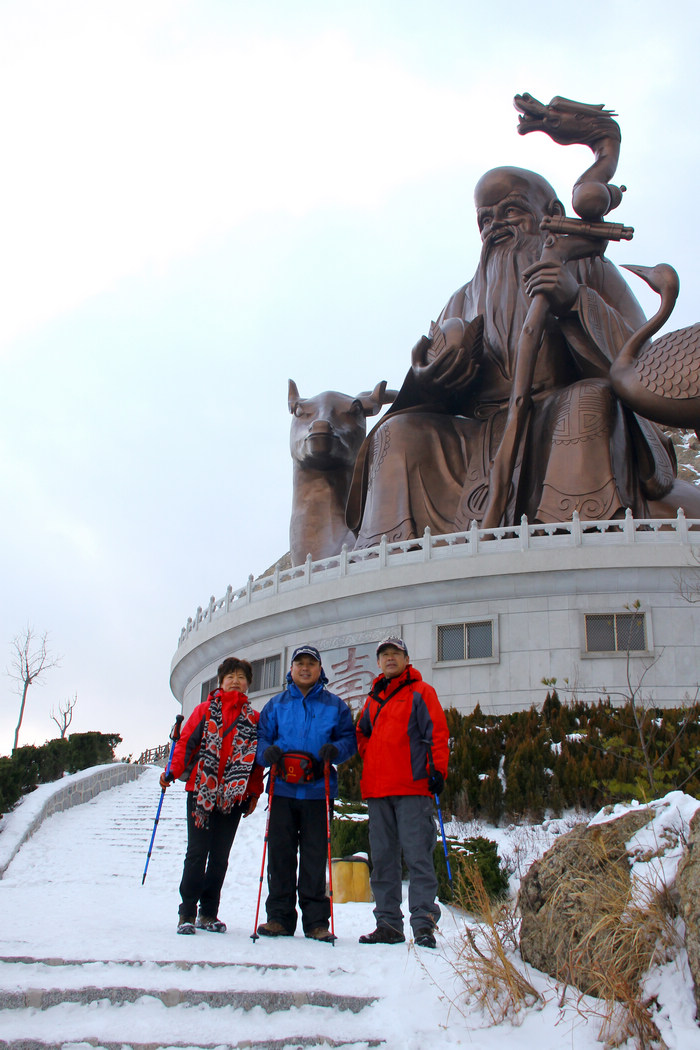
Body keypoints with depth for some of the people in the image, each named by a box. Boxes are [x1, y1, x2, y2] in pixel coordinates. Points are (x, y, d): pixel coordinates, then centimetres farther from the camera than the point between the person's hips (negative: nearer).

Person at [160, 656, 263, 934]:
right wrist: (172, 772, -10)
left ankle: (208, 913, 17)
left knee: (220, 856, 7)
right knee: (197, 852, -3)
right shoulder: (205, 710, 7)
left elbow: (258, 759, 11)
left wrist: (255, 793, 6)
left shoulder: (254, 719, 10)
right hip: (201, 792, -2)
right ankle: (187, 912, 6)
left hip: (233, 796, 2)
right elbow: (186, 742, 2)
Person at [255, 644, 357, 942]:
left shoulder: (335, 706, 11)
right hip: (282, 791, 1)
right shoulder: (276, 704, 15)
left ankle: (316, 919, 6)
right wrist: (267, 751, -10)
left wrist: (335, 749, -13)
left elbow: (350, 739, 8)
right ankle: (280, 916, 9)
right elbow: (261, 737, 13)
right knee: (280, 854, 1)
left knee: (315, 856, -1)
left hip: (318, 791, -1)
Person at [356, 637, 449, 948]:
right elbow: (361, 732, 29)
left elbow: (437, 732, -2)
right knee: (382, 857, 7)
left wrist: (437, 770, -11)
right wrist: (368, 755, 11)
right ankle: (388, 923, 13)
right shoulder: (373, 698, 21)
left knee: (417, 854, -8)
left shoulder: (420, 692, 5)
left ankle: (424, 923, -5)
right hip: (377, 788, 6)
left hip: (412, 786, -6)